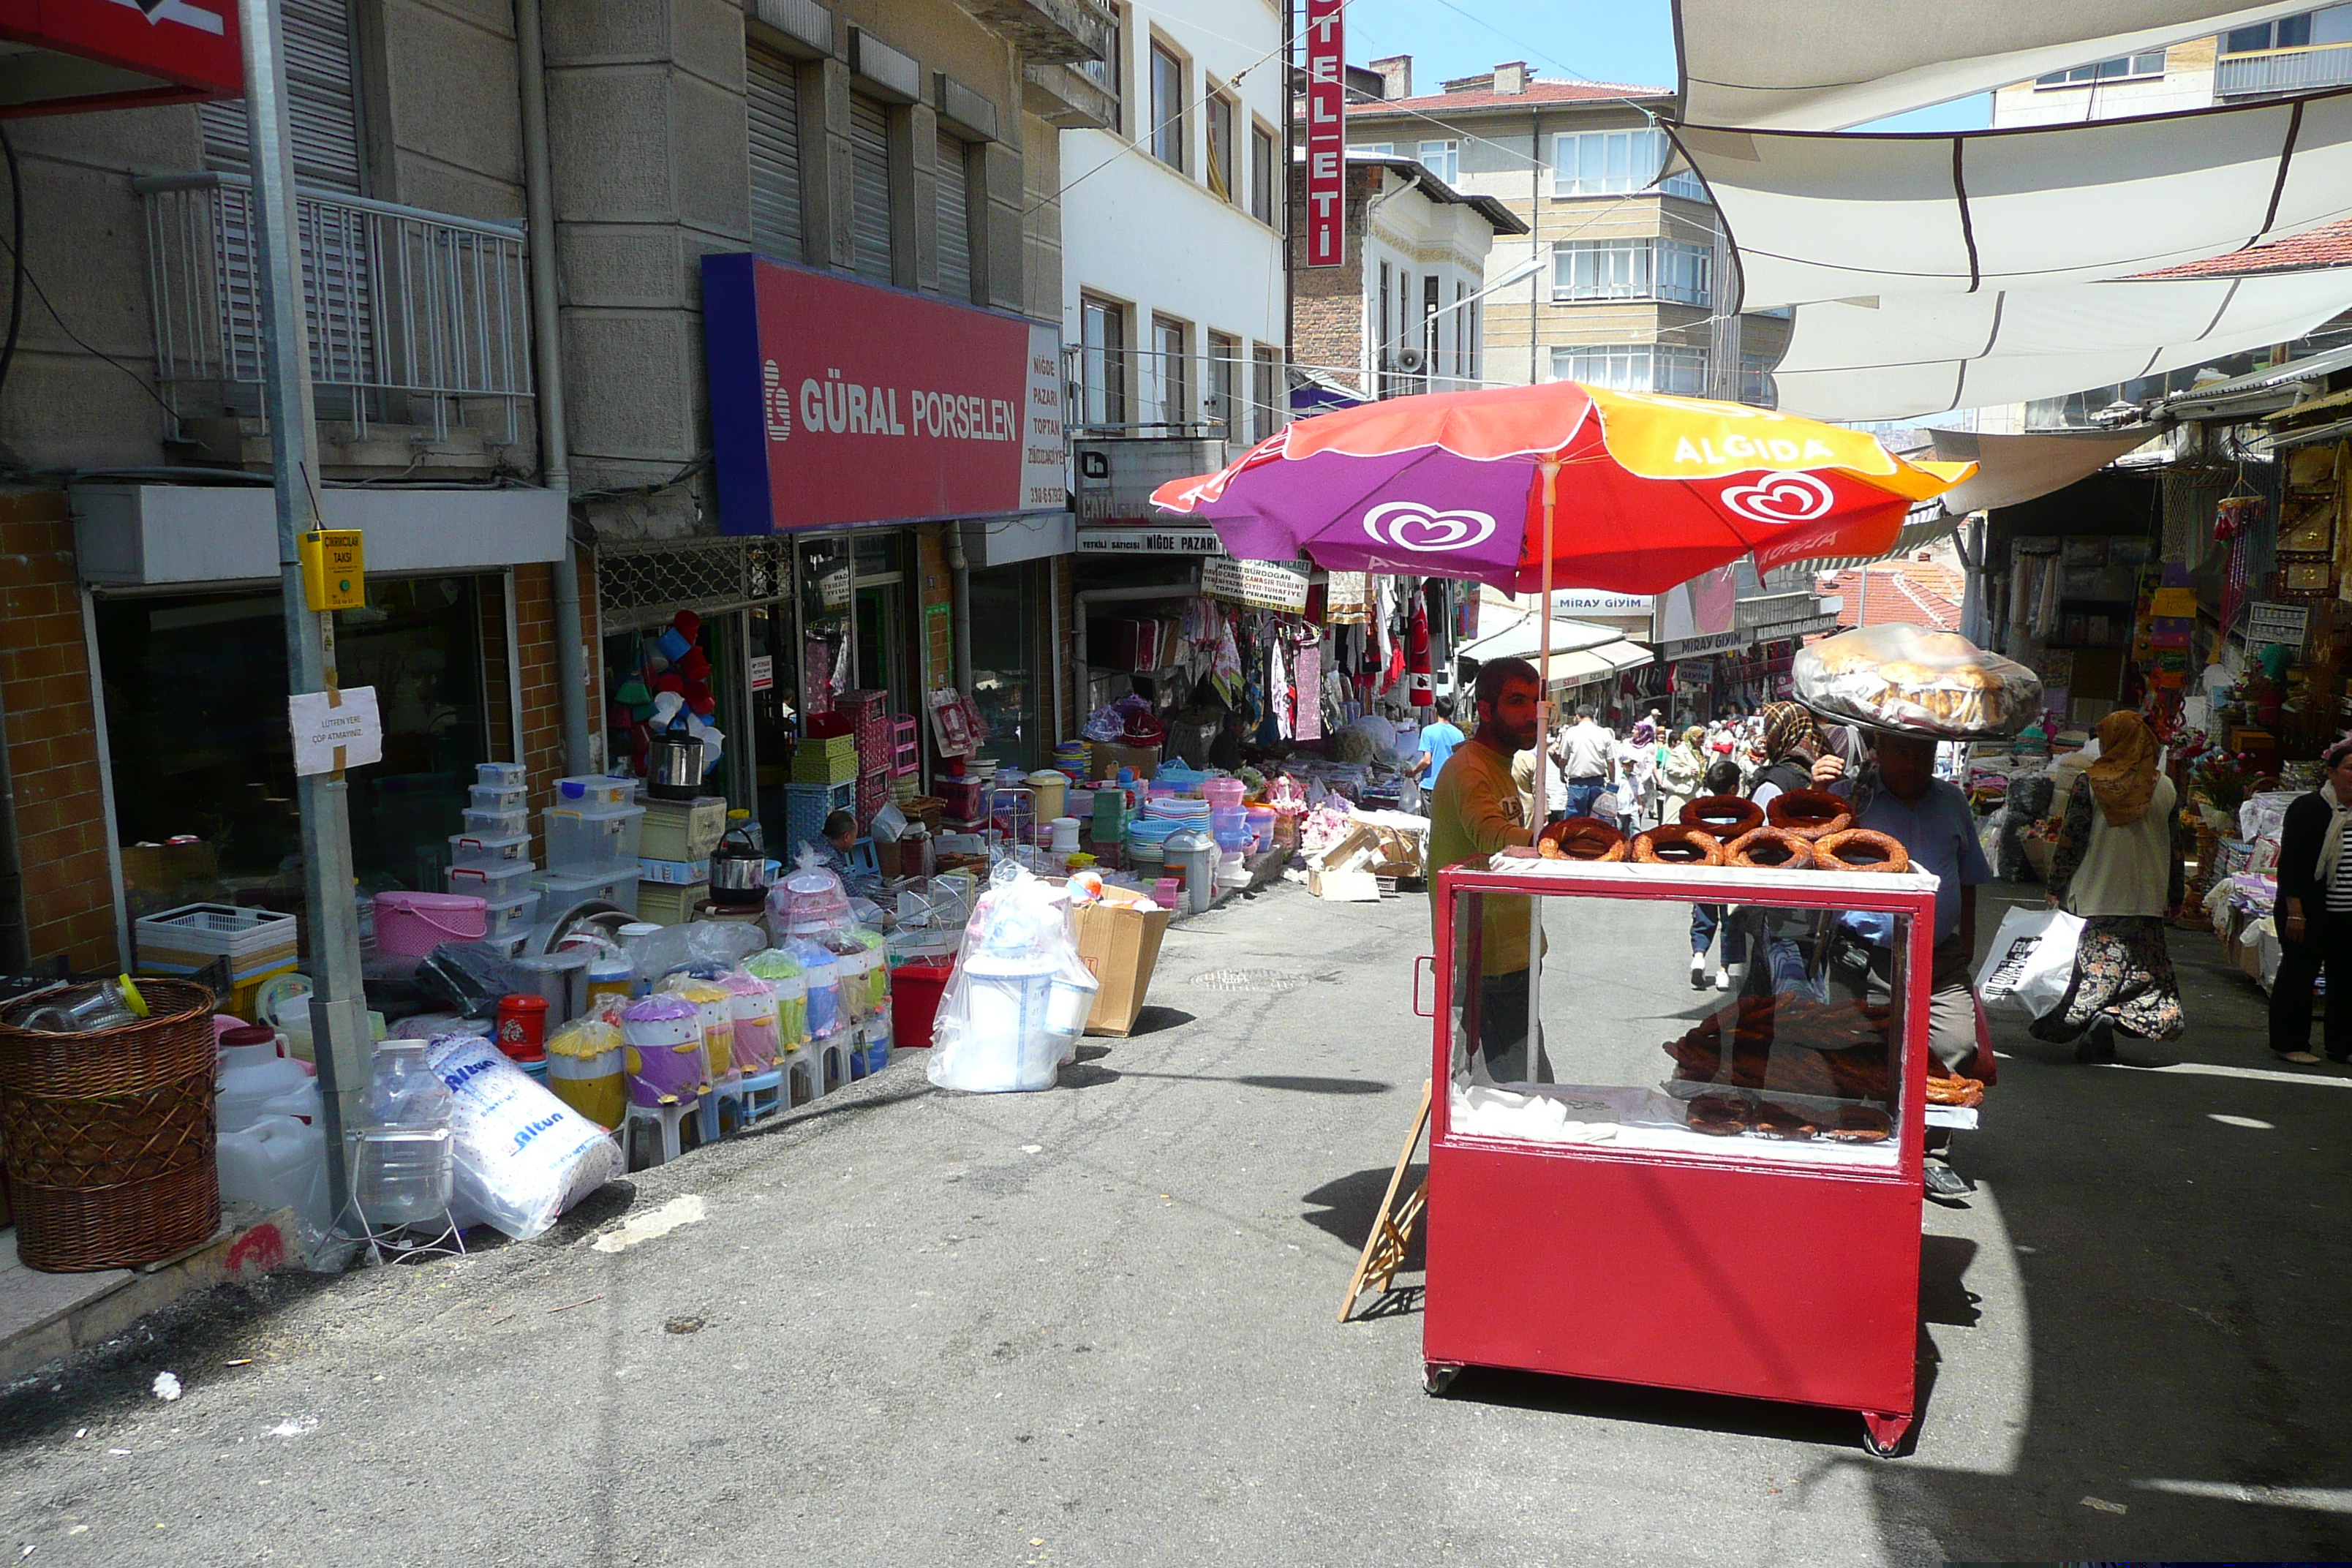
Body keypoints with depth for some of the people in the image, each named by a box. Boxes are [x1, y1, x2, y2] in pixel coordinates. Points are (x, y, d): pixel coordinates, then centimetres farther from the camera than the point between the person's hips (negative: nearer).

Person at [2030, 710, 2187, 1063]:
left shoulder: (2091, 784, -7)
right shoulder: (2165, 789, 1)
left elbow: (2070, 842, -7)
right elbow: (2175, 849, 8)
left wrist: (2056, 889, 3)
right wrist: (2175, 897, 18)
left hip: (2093, 901, -2)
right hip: (2146, 903, 2)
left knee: (2093, 970, 8)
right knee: (2146, 977, 8)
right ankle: (2114, 1016, -13)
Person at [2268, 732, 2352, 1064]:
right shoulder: (2307, 809, -8)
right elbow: (2290, 865, -12)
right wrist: (2295, 912, -17)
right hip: (2311, 913, -6)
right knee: (2299, 974, 1)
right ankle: (2289, 1044, 10)